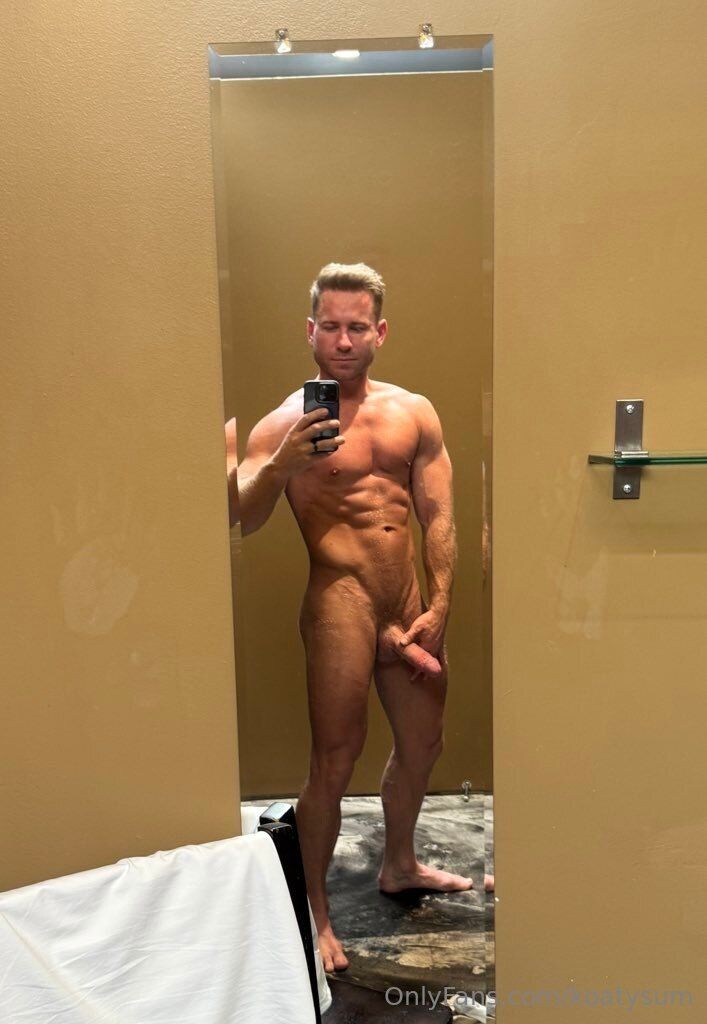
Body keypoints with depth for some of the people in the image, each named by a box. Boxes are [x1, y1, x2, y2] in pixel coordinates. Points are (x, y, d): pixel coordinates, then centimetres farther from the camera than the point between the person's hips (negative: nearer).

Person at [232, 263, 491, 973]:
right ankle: (314, 912, 16)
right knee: (335, 762, -4)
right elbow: (239, 521, -15)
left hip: (411, 604, 6)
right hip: (342, 603, -6)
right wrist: (279, 465, -32)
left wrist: (438, 607, -3)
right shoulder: (284, 423, -5)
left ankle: (400, 865, 44)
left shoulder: (414, 413, 7)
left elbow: (438, 515, 5)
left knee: (422, 742, 19)